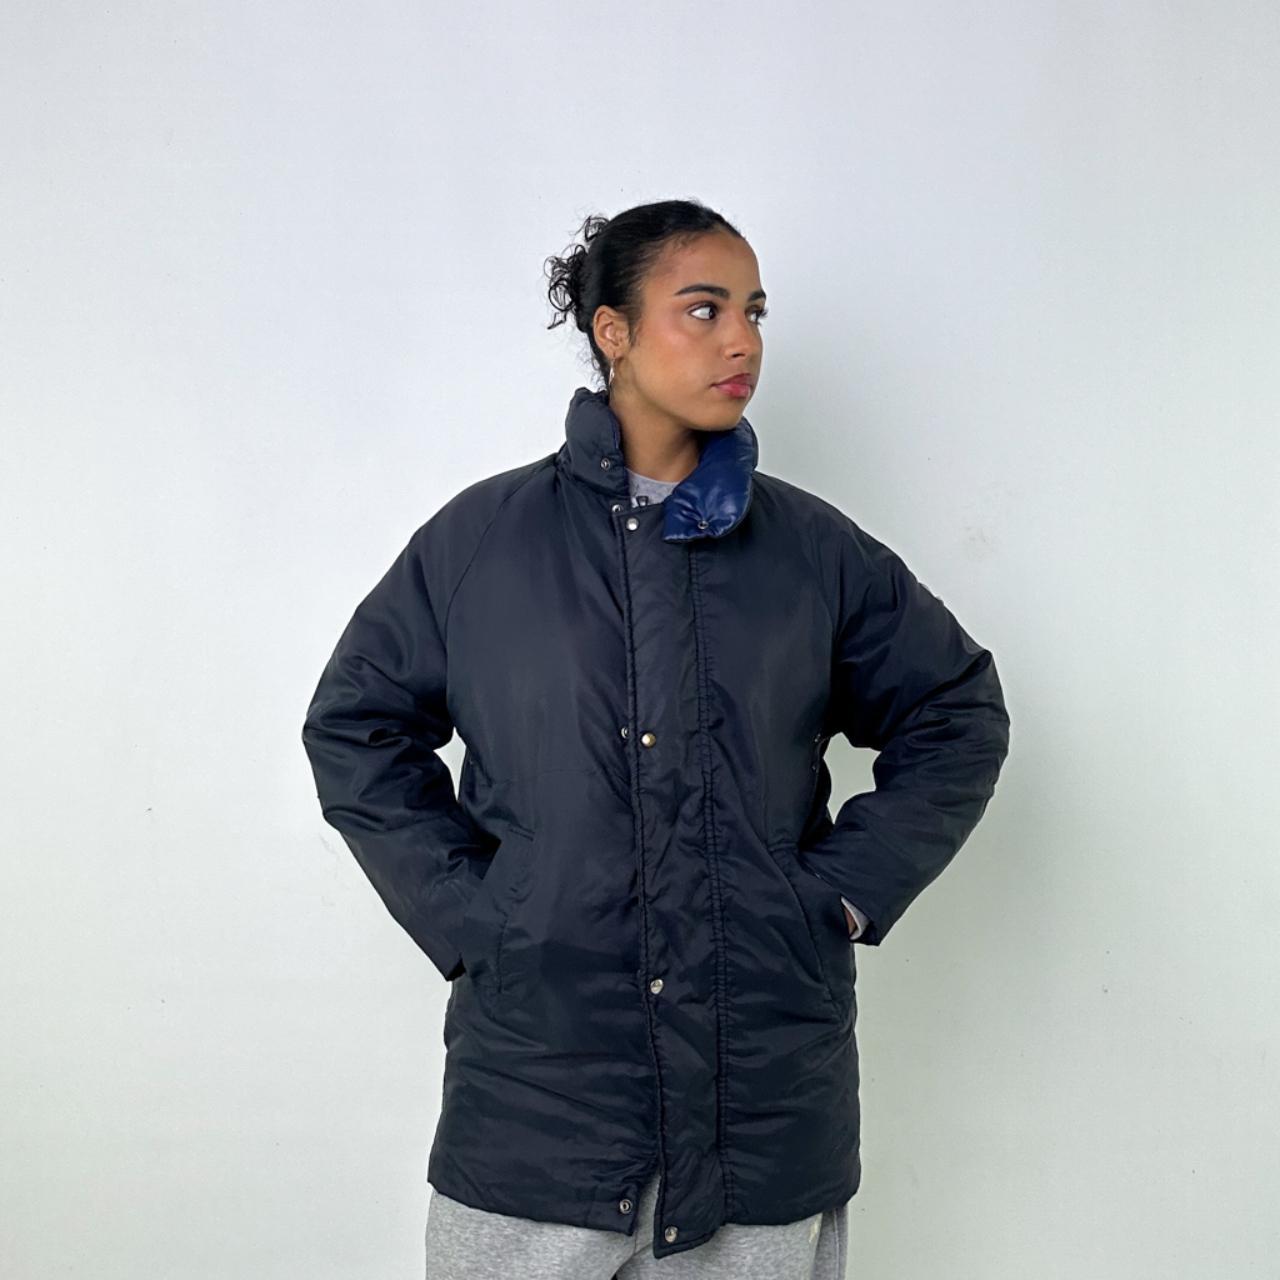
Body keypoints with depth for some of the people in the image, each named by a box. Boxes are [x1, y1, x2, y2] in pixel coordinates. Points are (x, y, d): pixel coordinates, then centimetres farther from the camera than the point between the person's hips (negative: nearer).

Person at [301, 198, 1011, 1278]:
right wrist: (460, 911, -1)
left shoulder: (814, 548, 4)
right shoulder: (482, 538, 2)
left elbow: (958, 714, 13)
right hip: (537, 1073, -1)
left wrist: (845, 891, 3)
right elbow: (355, 726, 9)